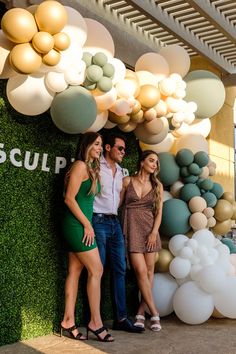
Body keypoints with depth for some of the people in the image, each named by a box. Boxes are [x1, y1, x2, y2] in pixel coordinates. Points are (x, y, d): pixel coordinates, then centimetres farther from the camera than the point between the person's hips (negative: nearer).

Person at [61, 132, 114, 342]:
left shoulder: (92, 169, 17)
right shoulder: (80, 166, -10)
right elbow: (69, 198, -16)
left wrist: (87, 224, 9)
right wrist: (87, 224, -15)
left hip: (79, 225, 9)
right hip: (77, 224, -9)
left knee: (75, 271, 7)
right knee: (96, 270, -5)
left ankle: (68, 323, 12)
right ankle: (95, 322, 3)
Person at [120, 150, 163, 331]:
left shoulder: (157, 185, 9)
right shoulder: (127, 181, 4)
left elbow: (159, 211, 7)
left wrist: (154, 232, -5)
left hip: (150, 228, 3)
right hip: (132, 228, -3)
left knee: (149, 270, 1)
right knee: (141, 271, -9)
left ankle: (141, 313, 11)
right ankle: (154, 314, -2)